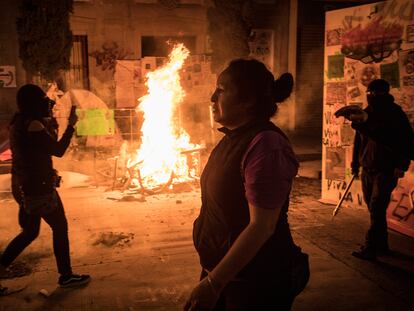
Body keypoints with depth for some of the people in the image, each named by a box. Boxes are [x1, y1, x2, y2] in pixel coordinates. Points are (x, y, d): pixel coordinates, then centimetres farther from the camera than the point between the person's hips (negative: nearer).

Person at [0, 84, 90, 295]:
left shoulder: (18, 122, 9)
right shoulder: (32, 125, -20)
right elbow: (58, 150, -16)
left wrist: (49, 124, 10)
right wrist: (71, 125, -8)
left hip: (24, 186, 9)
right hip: (38, 187, -9)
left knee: (29, 231, 19)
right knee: (60, 227, 6)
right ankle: (66, 276, 18)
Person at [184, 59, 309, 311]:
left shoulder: (265, 144, -24)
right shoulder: (234, 137, 5)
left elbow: (262, 226, -27)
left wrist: (213, 282, -26)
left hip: (254, 281, -8)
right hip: (221, 268, 8)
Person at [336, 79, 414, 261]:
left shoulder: (394, 113, -7)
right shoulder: (365, 113, 7)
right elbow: (359, 141, 15)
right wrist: (355, 164, 14)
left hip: (386, 170, -5)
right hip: (367, 169, 6)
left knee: (376, 210, -10)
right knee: (374, 210, 12)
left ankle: (370, 249, -6)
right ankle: (382, 245, 25)